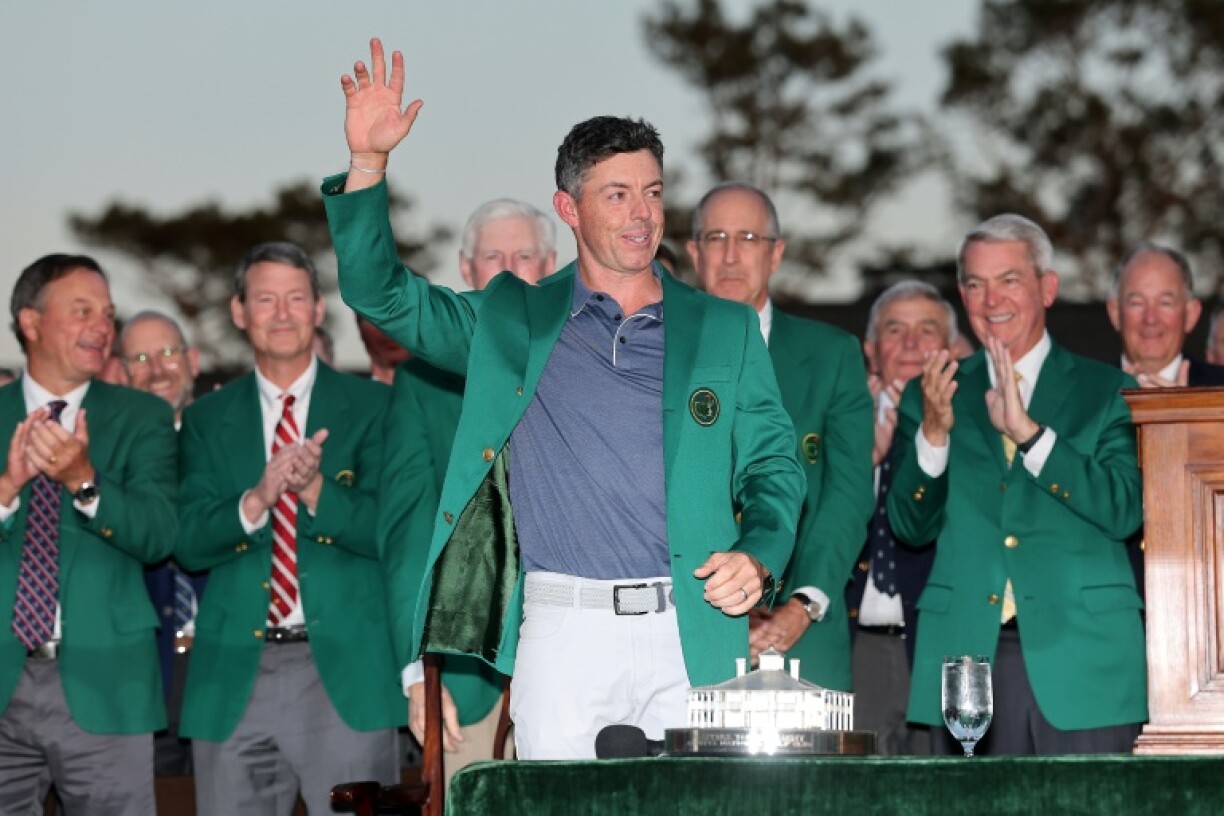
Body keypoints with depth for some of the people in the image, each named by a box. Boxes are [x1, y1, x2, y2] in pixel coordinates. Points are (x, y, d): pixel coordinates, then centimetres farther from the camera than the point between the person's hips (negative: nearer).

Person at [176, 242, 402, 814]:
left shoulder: (372, 407, 7)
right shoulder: (206, 420, 12)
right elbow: (188, 546, 2)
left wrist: (315, 490, -19)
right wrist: (255, 502, -17)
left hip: (345, 669, -2)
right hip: (234, 674, 2)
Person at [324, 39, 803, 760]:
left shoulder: (727, 331, 14)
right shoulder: (513, 320, 13)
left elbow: (775, 465, 15)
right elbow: (382, 293, 9)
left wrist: (758, 554, -5)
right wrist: (369, 163, -3)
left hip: (692, 638, 1)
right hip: (562, 636, -1)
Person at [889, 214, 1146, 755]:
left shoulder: (1107, 391, 7)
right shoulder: (930, 396, 13)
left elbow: (1125, 513, -7)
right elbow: (910, 527, 5)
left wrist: (1029, 431, -16)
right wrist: (933, 432, -12)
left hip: (1080, 659, -1)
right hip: (969, 656, 1)